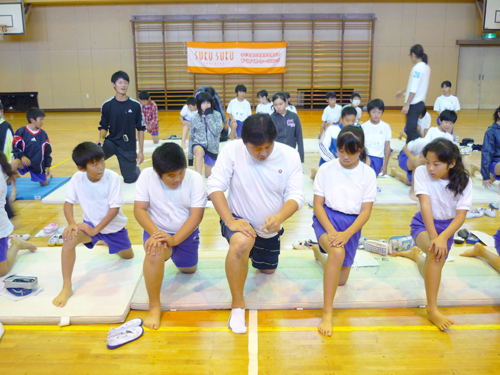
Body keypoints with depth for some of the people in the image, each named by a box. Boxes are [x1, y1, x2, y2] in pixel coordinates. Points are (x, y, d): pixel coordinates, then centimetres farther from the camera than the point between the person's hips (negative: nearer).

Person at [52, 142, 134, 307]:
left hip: (113, 224, 0)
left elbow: (114, 208, -23)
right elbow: (68, 202, -11)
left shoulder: (113, 178, -25)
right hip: (90, 223, 0)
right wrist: (71, 223, -30)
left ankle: (106, 242, 49)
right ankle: (66, 287, -22)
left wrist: (95, 230, -27)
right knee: (69, 237, -31)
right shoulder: (77, 178, -17)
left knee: (128, 256, 14)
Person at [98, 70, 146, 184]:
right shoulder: (107, 105, -5)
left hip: (128, 146, 0)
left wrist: (141, 151, -2)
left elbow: (140, 128, 0)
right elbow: (103, 127, 5)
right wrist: (101, 138, -17)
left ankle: (135, 168, 45)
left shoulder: (135, 105, -6)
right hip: (112, 141, 0)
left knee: (130, 179, 8)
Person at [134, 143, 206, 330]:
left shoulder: (195, 178, -19)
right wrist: (156, 233, -34)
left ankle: (174, 253, 50)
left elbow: (197, 215, -22)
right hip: (157, 229, -2)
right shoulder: (146, 176, -17)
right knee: (155, 250, -35)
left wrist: (174, 239, -34)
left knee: (189, 270, 14)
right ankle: (154, 306, -20)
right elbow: (139, 210, -17)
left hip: (186, 233, 3)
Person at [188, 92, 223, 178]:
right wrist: (190, 155, 7)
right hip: (198, 144, -1)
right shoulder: (194, 118, -3)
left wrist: (209, 116, -19)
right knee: (199, 151, -41)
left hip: (212, 147, 1)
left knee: (209, 176, 13)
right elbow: (192, 136, 5)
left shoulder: (217, 115, -6)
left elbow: (217, 131, -19)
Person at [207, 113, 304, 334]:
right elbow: (214, 186, -21)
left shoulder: (289, 156, -15)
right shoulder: (232, 151, -20)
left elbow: (296, 196, -18)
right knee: (241, 243, -38)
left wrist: (279, 217, -39)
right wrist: (230, 221, -32)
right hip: (239, 218, -3)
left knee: (268, 270, 22)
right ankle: (237, 304, -18)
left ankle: (256, 252, 58)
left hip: (270, 227, 4)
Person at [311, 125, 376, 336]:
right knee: (338, 251, -36)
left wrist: (346, 234, -21)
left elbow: (366, 211, -5)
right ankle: (327, 314, -30)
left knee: (341, 280, 8)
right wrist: (331, 231, -21)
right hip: (326, 217, -3)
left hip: (352, 224, 3)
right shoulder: (326, 169, -4)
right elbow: (318, 204, -5)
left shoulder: (368, 174, -2)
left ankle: (320, 252, 40)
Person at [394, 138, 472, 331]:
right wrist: (434, 238, -36)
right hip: (423, 223, -3)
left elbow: (461, 215, -22)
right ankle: (432, 310, -26)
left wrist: (442, 237, -39)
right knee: (437, 252, -36)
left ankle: (416, 253, 49)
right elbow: (425, 204, -26)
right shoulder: (422, 172, -17)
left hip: (447, 226, 3)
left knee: (431, 275, 12)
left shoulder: (463, 181, -14)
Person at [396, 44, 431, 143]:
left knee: (412, 130, -8)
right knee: (410, 129, 16)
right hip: (421, 102, 10)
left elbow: (414, 90, -20)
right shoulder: (426, 67, 12)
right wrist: (403, 92, 32)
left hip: (414, 104, -10)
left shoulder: (417, 68, -16)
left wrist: (407, 105, -18)